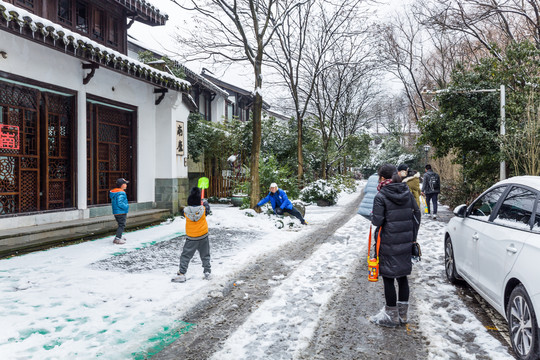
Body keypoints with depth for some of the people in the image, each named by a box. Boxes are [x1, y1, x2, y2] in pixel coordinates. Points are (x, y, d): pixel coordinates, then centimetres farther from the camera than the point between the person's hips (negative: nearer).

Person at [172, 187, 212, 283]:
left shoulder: (185, 210, -14)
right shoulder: (203, 209, -13)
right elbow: (207, 207, 8)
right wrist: (205, 204, 32)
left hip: (191, 238, -1)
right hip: (203, 237, 1)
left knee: (185, 256, 7)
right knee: (205, 256, 17)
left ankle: (181, 274, 2)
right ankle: (207, 272, 22)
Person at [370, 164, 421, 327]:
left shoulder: (381, 196, -14)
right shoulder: (407, 193, 4)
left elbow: (377, 220, -18)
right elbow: (416, 213, 8)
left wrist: (373, 217, 6)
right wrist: (412, 236, 15)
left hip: (388, 243, -6)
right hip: (406, 242, 6)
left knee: (388, 278, 6)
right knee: (402, 276, 16)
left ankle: (392, 316, 16)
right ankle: (402, 314, 27)